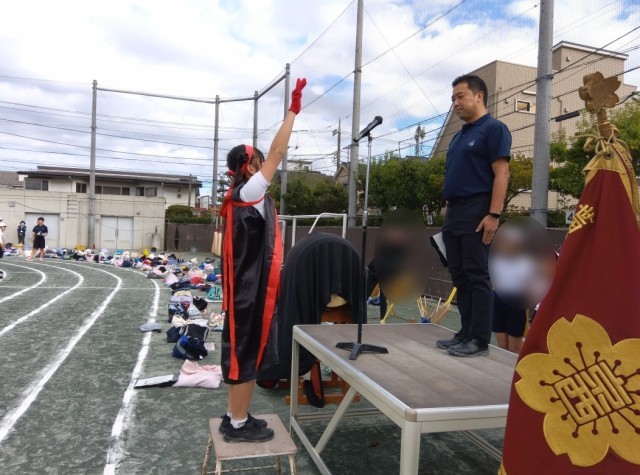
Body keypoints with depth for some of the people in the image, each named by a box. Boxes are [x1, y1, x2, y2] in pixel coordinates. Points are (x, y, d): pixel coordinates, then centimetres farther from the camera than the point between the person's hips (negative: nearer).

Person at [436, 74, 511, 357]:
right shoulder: (459, 136, 21)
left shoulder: (493, 129, -5)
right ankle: (466, 333, 18)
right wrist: (449, 212, 15)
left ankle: (479, 340, 2)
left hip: (476, 211, -9)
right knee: (460, 277, 9)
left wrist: (494, 214, -20)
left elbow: (501, 174, -13)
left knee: (477, 276, -5)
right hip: (454, 212, 9)